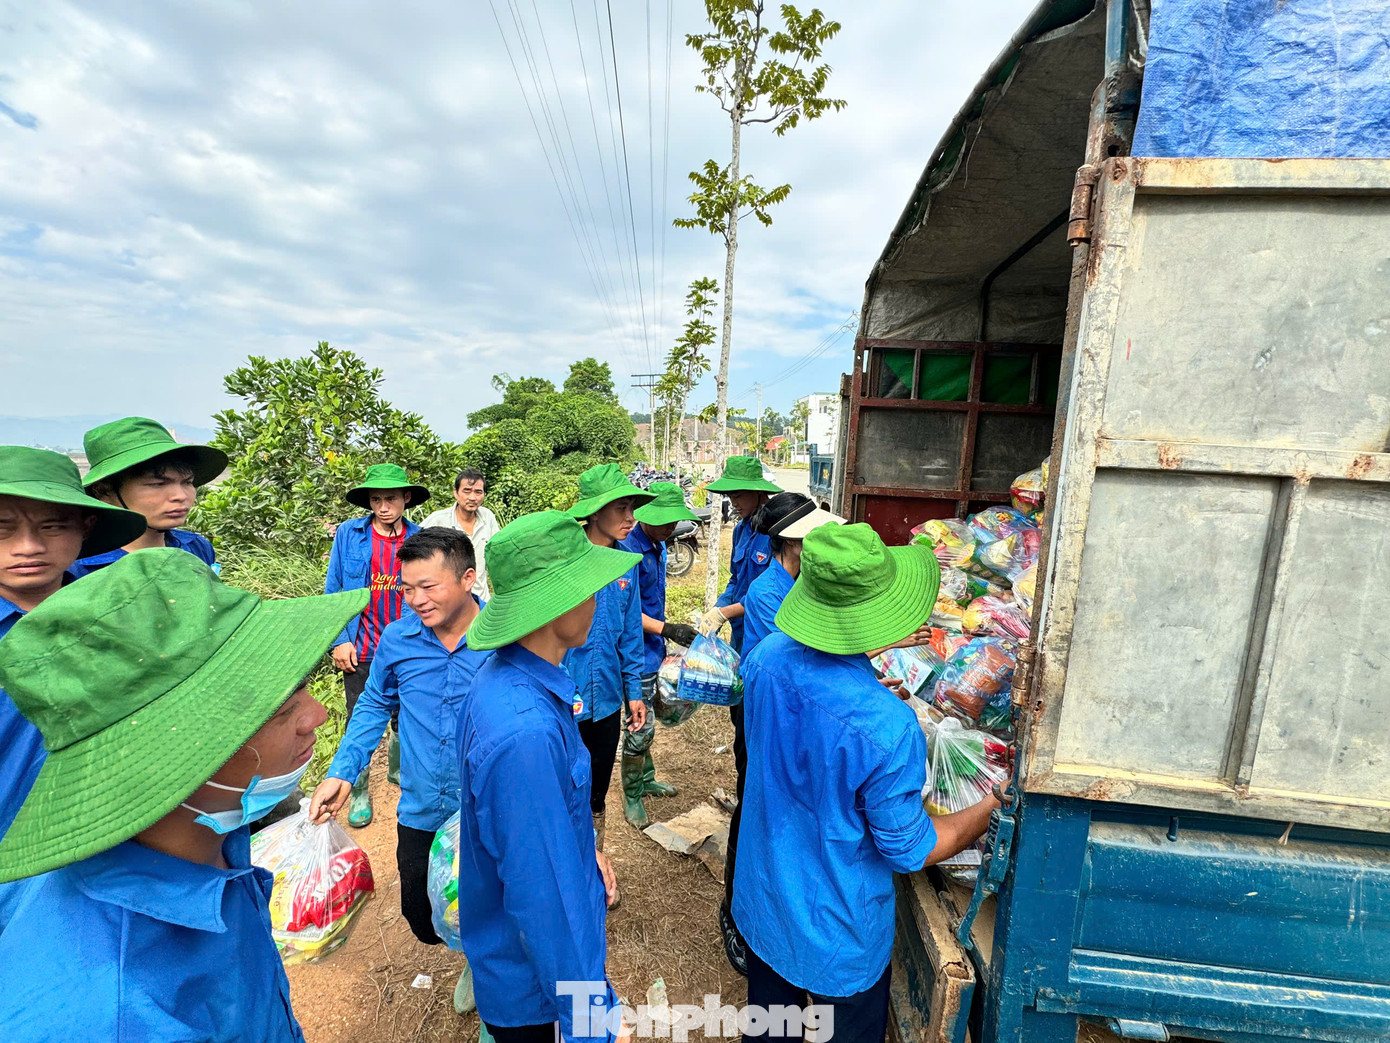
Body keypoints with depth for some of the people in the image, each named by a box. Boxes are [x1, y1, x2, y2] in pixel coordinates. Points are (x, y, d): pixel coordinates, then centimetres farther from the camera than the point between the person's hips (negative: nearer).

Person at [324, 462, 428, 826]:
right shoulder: (348, 533, -4)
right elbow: (334, 591, 0)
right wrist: (339, 640, -5)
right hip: (361, 650, 0)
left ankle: (399, 769, 42)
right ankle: (359, 792, 30)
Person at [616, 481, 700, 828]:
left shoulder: (658, 545, 7)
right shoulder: (629, 549, -22)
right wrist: (668, 629, -25)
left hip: (653, 648, 9)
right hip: (637, 654, -9)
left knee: (645, 721, 22)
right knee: (642, 726, 1)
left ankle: (645, 779, 39)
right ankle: (631, 796, 21)